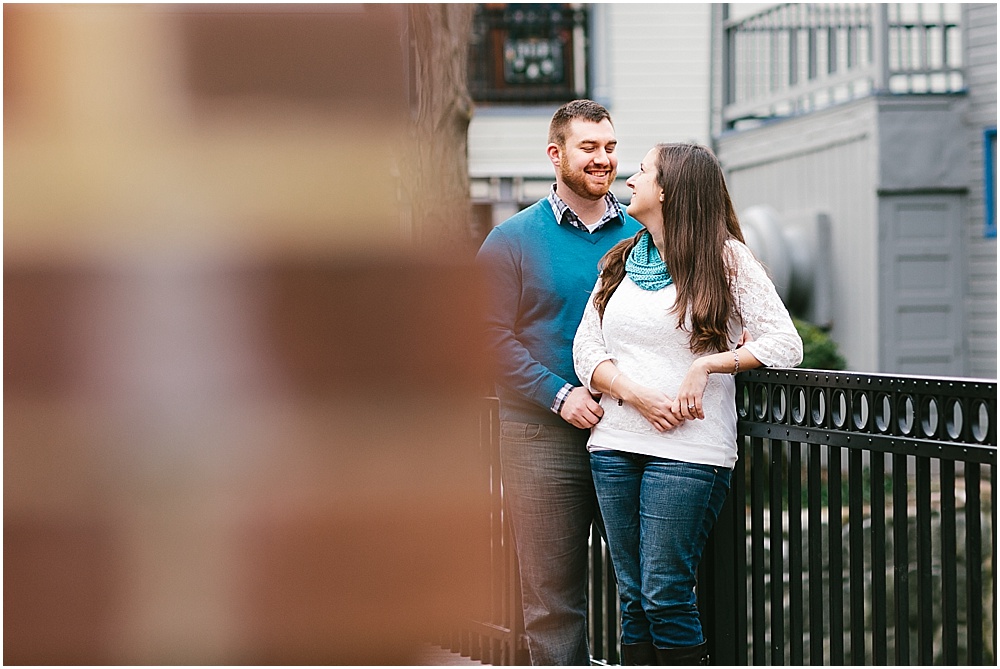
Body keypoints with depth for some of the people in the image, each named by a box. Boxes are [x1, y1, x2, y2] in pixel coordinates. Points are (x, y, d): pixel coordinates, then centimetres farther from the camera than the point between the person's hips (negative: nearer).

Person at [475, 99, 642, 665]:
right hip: (544, 436, -2)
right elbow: (492, 337, -2)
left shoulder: (643, 235, 11)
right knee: (553, 598, -1)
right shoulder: (513, 240, 4)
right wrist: (560, 395, -14)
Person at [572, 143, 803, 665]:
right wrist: (638, 395, -8)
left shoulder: (726, 260, 1)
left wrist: (707, 365, -14)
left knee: (665, 595, -9)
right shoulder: (620, 260, 15)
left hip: (687, 449, -5)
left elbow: (786, 345, -4)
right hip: (615, 445, 5)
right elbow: (586, 349, 9)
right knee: (632, 597, 6)